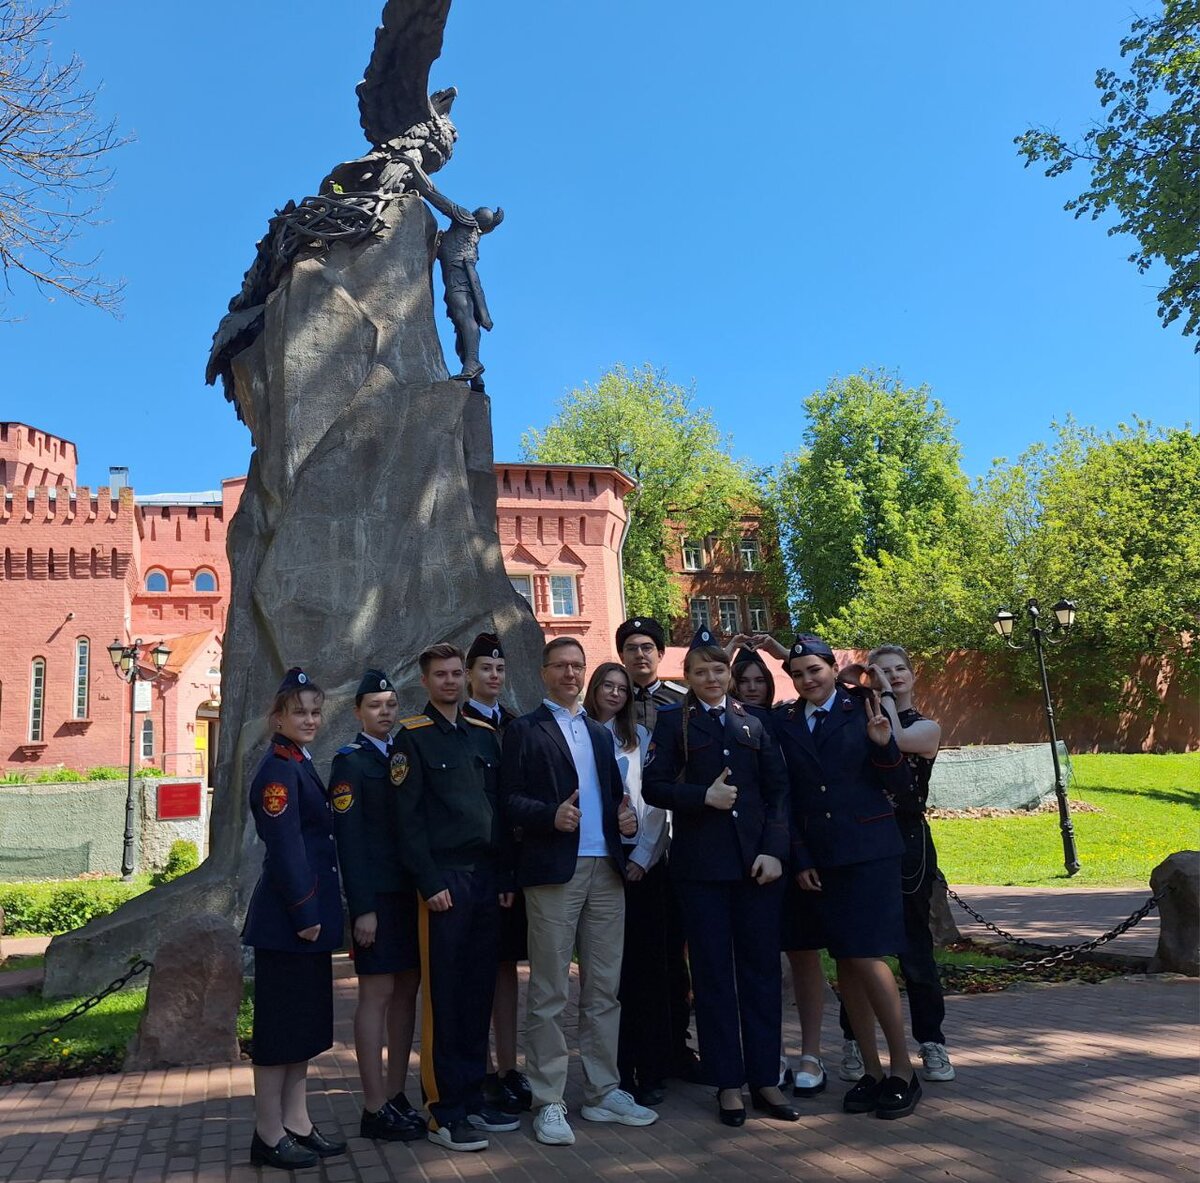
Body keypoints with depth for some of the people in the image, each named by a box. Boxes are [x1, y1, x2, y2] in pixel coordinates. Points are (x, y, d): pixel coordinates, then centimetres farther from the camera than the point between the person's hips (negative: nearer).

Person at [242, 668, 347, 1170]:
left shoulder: (300, 767, 15)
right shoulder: (277, 770, -14)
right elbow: (284, 848, -19)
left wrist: (316, 913, 17)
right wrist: (304, 914, -19)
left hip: (309, 914, 10)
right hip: (287, 919, -10)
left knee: (307, 1019, 14)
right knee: (280, 1021, -1)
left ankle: (297, 1123, 23)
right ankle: (268, 1134, 10)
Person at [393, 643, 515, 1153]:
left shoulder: (484, 734, 13)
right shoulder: (412, 736, -3)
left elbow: (498, 807, 14)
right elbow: (408, 817, -8)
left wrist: (504, 876, 9)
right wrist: (431, 883, -13)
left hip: (486, 876, 6)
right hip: (443, 877, -5)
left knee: (479, 993, 11)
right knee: (443, 996, -1)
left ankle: (472, 1100, 22)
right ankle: (444, 1112, 9)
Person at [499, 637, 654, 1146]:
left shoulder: (600, 733, 21)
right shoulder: (524, 730, 2)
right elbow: (509, 800, -5)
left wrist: (625, 818, 1)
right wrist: (551, 815, -21)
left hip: (606, 871, 6)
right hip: (554, 872, -5)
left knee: (604, 989, 10)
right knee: (549, 994, 0)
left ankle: (603, 1091, 20)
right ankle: (549, 1102, 8)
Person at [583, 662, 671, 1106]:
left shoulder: (640, 737, 8)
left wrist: (643, 855, -4)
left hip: (641, 859, 1)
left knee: (647, 965, 2)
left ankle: (651, 1070, 10)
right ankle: (617, 1069, 12)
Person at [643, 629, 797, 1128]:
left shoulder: (753, 723, 10)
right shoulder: (674, 722, 4)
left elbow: (778, 789, 6)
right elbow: (653, 786, -2)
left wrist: (774, 849, -5)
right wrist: (703, 796, -16)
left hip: (757, 861, 2)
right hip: (701, 865, -2)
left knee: (762, 969, 6)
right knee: (713, 973, 5)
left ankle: (764, 1078, 18)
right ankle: (727, 1083, 15)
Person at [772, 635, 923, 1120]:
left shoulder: (863, 709, -2)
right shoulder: (785, 725, 7)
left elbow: (899, 786, 0)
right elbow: (787, 798, 8)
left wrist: (884, 745, -18)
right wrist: (799, 859, 3)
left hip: (869, 850, -3)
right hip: (820, 857, 4)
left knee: (867, 957, -9)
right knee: (845, 964, 8)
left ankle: (902, 1068, 7)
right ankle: (871, 1070, 19)